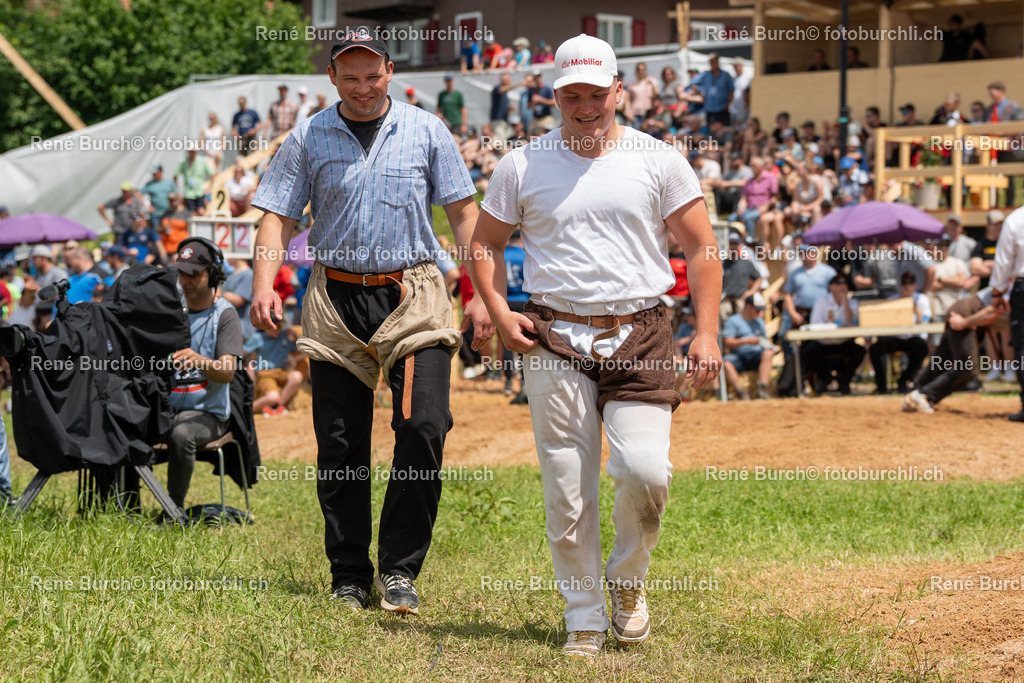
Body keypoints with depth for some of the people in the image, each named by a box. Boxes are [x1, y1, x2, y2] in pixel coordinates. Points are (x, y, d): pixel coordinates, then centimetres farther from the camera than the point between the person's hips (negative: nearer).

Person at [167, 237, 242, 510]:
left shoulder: (224, 314, 0)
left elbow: (227, 372, -14)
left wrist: (199, 360, -35)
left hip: (206, 411, -4)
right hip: (165, 406, 4)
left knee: (180, 435, -36)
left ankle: (175, 507, -22)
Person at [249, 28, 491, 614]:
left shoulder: (426, 131, 6)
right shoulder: (308, 139, 7)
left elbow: (464, 212, 7)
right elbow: (279, 216, 6)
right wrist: (264, 285, -12)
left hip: (412, 294, -1)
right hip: (336, 299, 1)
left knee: (424, 427, -15)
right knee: (340, 444, 2)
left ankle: (399, 571, -3)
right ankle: (350, 577, 13)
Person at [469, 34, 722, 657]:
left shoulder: (659, 161, 5)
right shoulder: (523, 166, 8)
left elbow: (702, 248, 5)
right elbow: (486, 243, 17)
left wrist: (707, 331, -6)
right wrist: (499, 312, 0)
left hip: (640, 337, -1)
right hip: (554, 341, 1)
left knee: (645, 469, -16)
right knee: (567, 490, 0)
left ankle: (628, 582, 11)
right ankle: (586, 621, 12)